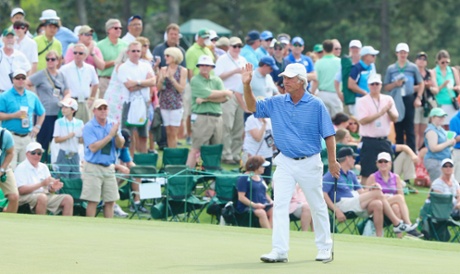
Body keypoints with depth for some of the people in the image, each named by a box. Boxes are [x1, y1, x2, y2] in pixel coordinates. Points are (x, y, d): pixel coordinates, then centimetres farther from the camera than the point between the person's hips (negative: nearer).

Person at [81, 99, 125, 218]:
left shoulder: (113, 125, 9)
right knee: (92, 201, -5)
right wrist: (110, 135, -17)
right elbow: (93, 147, -17)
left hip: (109, 167, 5)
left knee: (110, 201, 6)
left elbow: (120, 145, 3)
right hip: (93, 167, -5)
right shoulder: (89, 127, -7)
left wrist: (116, 134, -17)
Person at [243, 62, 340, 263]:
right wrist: (247, 85, -12)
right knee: (280, 205, -9)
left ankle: (325, 248, 23)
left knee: (317, 207, 8)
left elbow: (328, 135, -5)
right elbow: (253, 107, 3)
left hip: (309, 163, -3)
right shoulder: (276, 103, 2)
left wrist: (332, 161, -10)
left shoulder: (316, 105, -7)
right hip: (285, 162, 3)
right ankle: (279, 251, -11)